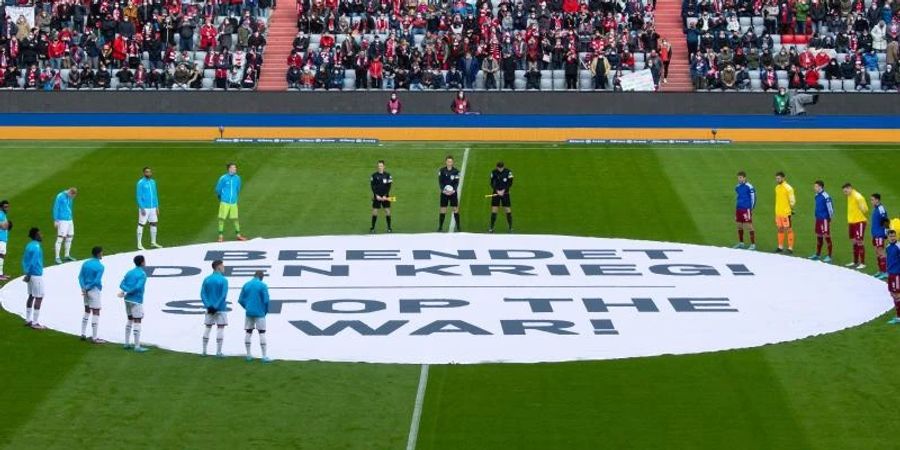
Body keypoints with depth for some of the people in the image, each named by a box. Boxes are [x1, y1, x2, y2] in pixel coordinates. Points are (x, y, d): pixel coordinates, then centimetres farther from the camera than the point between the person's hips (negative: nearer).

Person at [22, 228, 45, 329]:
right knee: (39, 297, -4)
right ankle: (35, 323, -3)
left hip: (31, 274, 9)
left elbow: (25, 260, 13)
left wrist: (27, 274, 16)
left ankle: (28, 320, 20)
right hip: (37, 275, -9)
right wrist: (28, 275, -14)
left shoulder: (29, 245, 9)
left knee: (31, 296, 16)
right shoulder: (36, 247, -18)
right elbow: (33, 262, -21)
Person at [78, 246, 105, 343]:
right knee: (96, 313, -1)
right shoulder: (100, 266, -14)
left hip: (86, 290, 7)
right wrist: (88, 288, -8)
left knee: (87, 311, 20)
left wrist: (84, 288, -7)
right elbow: (97, 281, -20)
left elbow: (80, 277, 1)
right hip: (95, 290, -7)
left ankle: (83, 334, 21)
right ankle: (94, 338, 0)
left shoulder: (85, 263, 6)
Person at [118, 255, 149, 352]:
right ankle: (137, 346, -5)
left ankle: (127, 343, 20)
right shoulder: (142, 274, -12)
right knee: (137, 322, -4)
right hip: (136, 301, -7)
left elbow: (122, 285, 1)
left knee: (129, 320, 18)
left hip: (128, 300, 7)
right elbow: (138, 287, -23)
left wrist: (125, 291, -14)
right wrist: (129, 292, -10)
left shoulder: (129, 273, 10)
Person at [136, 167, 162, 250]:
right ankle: (139, 244, 1)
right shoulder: (141, 183, -10)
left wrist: (157, 207, 12)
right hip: (144, 208, -7)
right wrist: (142, 208, -17)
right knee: (141, 224, -3)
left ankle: (153, 242, 20)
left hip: (153, 207, 7)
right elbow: (139, 196, -12)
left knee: (153, 224, 10)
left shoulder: (153, 182, 10)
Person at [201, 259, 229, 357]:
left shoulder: (206, 279, 4)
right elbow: (223, 296, -17)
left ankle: (204, 351, 13)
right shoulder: (223, 280, -9)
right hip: (220, 308, -4)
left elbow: (202, 294, -2)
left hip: (209, 308, 4)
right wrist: (216, 307, -15)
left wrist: (209, 306, -9)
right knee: (220, 328, 1)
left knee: (208, 327, 12)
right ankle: (218, 352, -1)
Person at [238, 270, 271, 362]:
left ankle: (249, 355, 12)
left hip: (249, 313, 4)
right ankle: (264, 356, -4)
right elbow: (266, 300, -12)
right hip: (259, 313, -4)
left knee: (249, 332, 11)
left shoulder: (246, 285, 6)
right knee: (262, 333, 0)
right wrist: (266, 311, 4)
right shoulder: (262, 285, -8)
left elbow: (240, 300, 6)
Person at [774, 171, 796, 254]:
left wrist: (791, 209, -11)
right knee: (780, 229, 12)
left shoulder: (788, 188, -11)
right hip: (778, 212, 8)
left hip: (786, 213, -8)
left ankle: (790, 248, -2)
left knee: (788, 229, -4)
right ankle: (780, 247, 20)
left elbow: (792, 200, -10)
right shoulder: (777, 187, 12)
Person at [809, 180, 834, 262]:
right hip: (818, 219, 9)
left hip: (825, 219, -9)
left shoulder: (826, 197, -19)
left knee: (827, 237, -5)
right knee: (819, 237, 17)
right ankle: (818, 255, 27)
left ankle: (829, 256, -1)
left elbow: (830, 208, -16)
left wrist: (830, 218, -10)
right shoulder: (817, 196, 9)